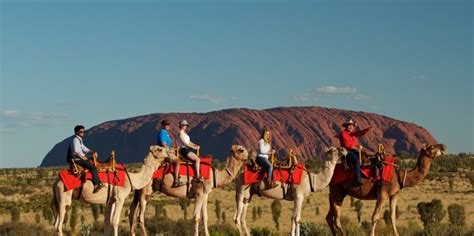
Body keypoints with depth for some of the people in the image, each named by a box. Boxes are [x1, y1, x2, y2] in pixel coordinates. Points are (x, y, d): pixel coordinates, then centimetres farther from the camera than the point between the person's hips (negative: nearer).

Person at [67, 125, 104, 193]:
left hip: (81, 158, 11)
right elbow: (76, 151, -20)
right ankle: (96, 185, -27)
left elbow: (84, 148, 25)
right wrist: (83, 157, -14)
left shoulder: (79, 139, 21)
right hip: (78, 159, -11)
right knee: (93, 167, -21)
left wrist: (92, 152, 10)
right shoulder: (75, 139, -11)